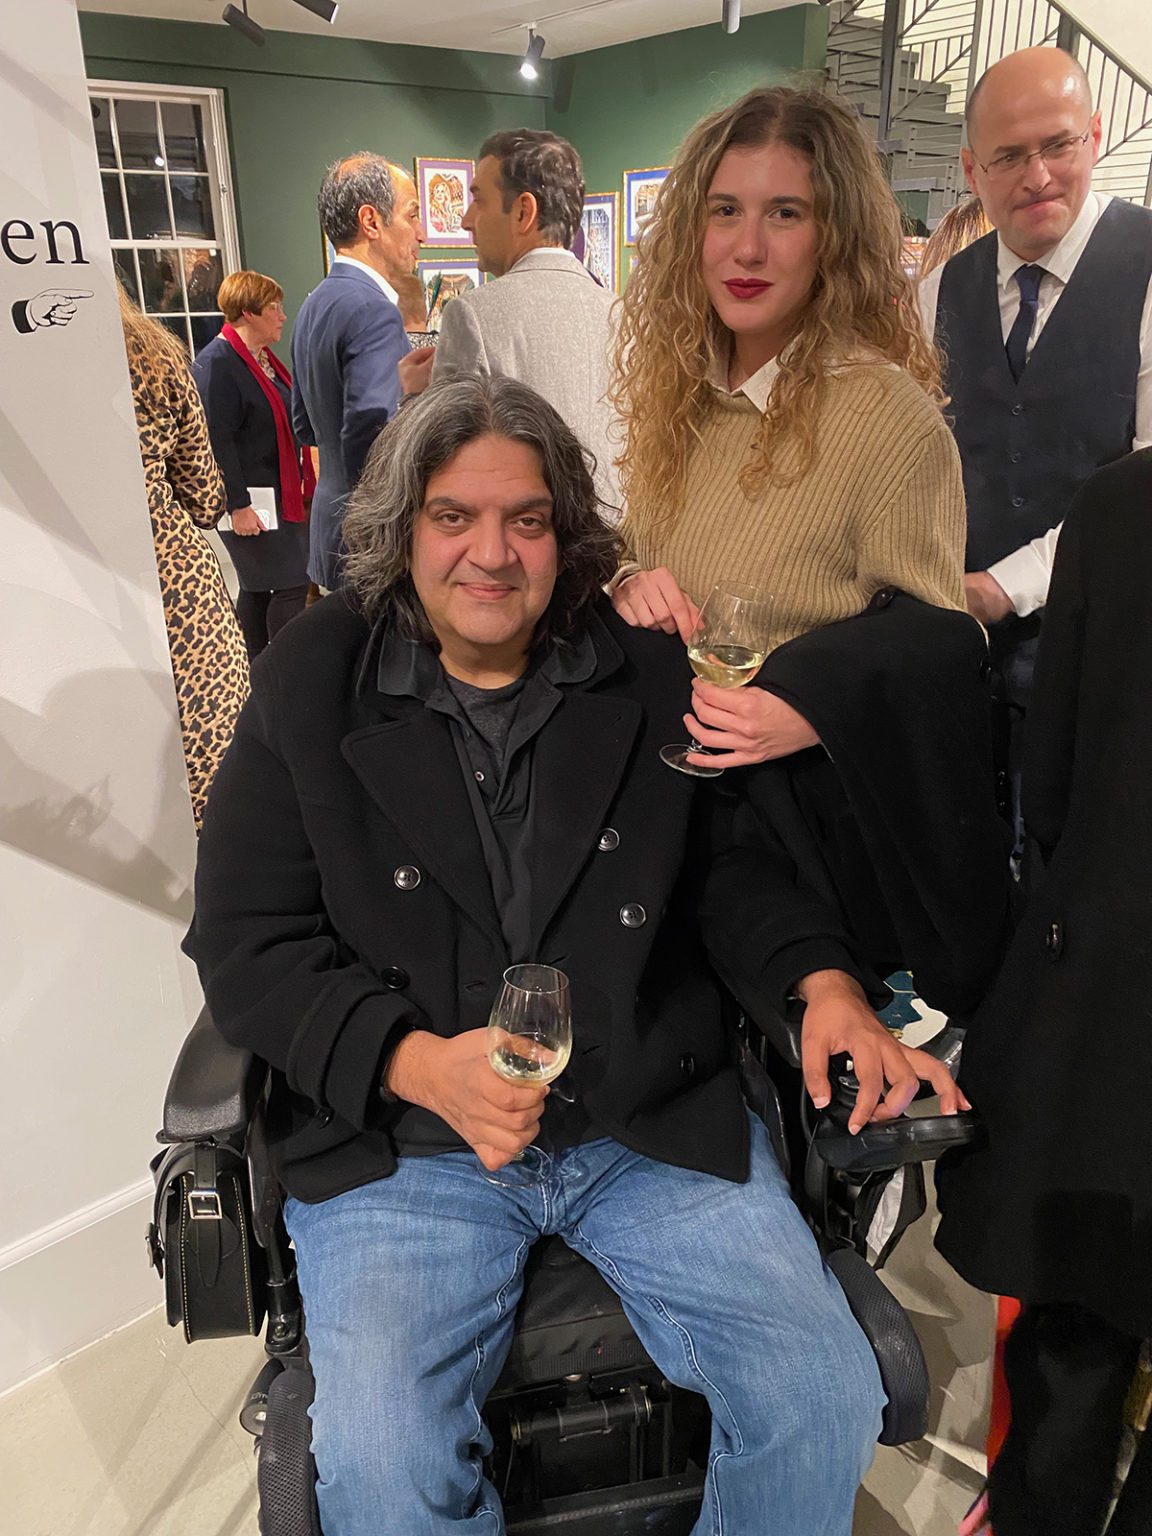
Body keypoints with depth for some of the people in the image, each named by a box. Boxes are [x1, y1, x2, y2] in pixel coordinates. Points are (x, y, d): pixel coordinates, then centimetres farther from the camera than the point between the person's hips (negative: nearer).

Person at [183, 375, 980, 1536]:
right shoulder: (310, 687, -1)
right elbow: (245, 942, -3)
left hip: (656, 1123, 2)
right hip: (400, 1142, -1)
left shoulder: (650, 673, 3)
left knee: (826, 1401, -11)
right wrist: (418, 1063, -18)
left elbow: (740, 858, 13)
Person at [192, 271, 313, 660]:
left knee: (258, 587, 13)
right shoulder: (216, 364, -14)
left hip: (281, 494, 9)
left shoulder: (264, 358, 16)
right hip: (250, 502, -9)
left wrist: (301, 485, 24)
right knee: (291, 584, -9)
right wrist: (237, 505, -23)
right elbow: (217, 441, -20)